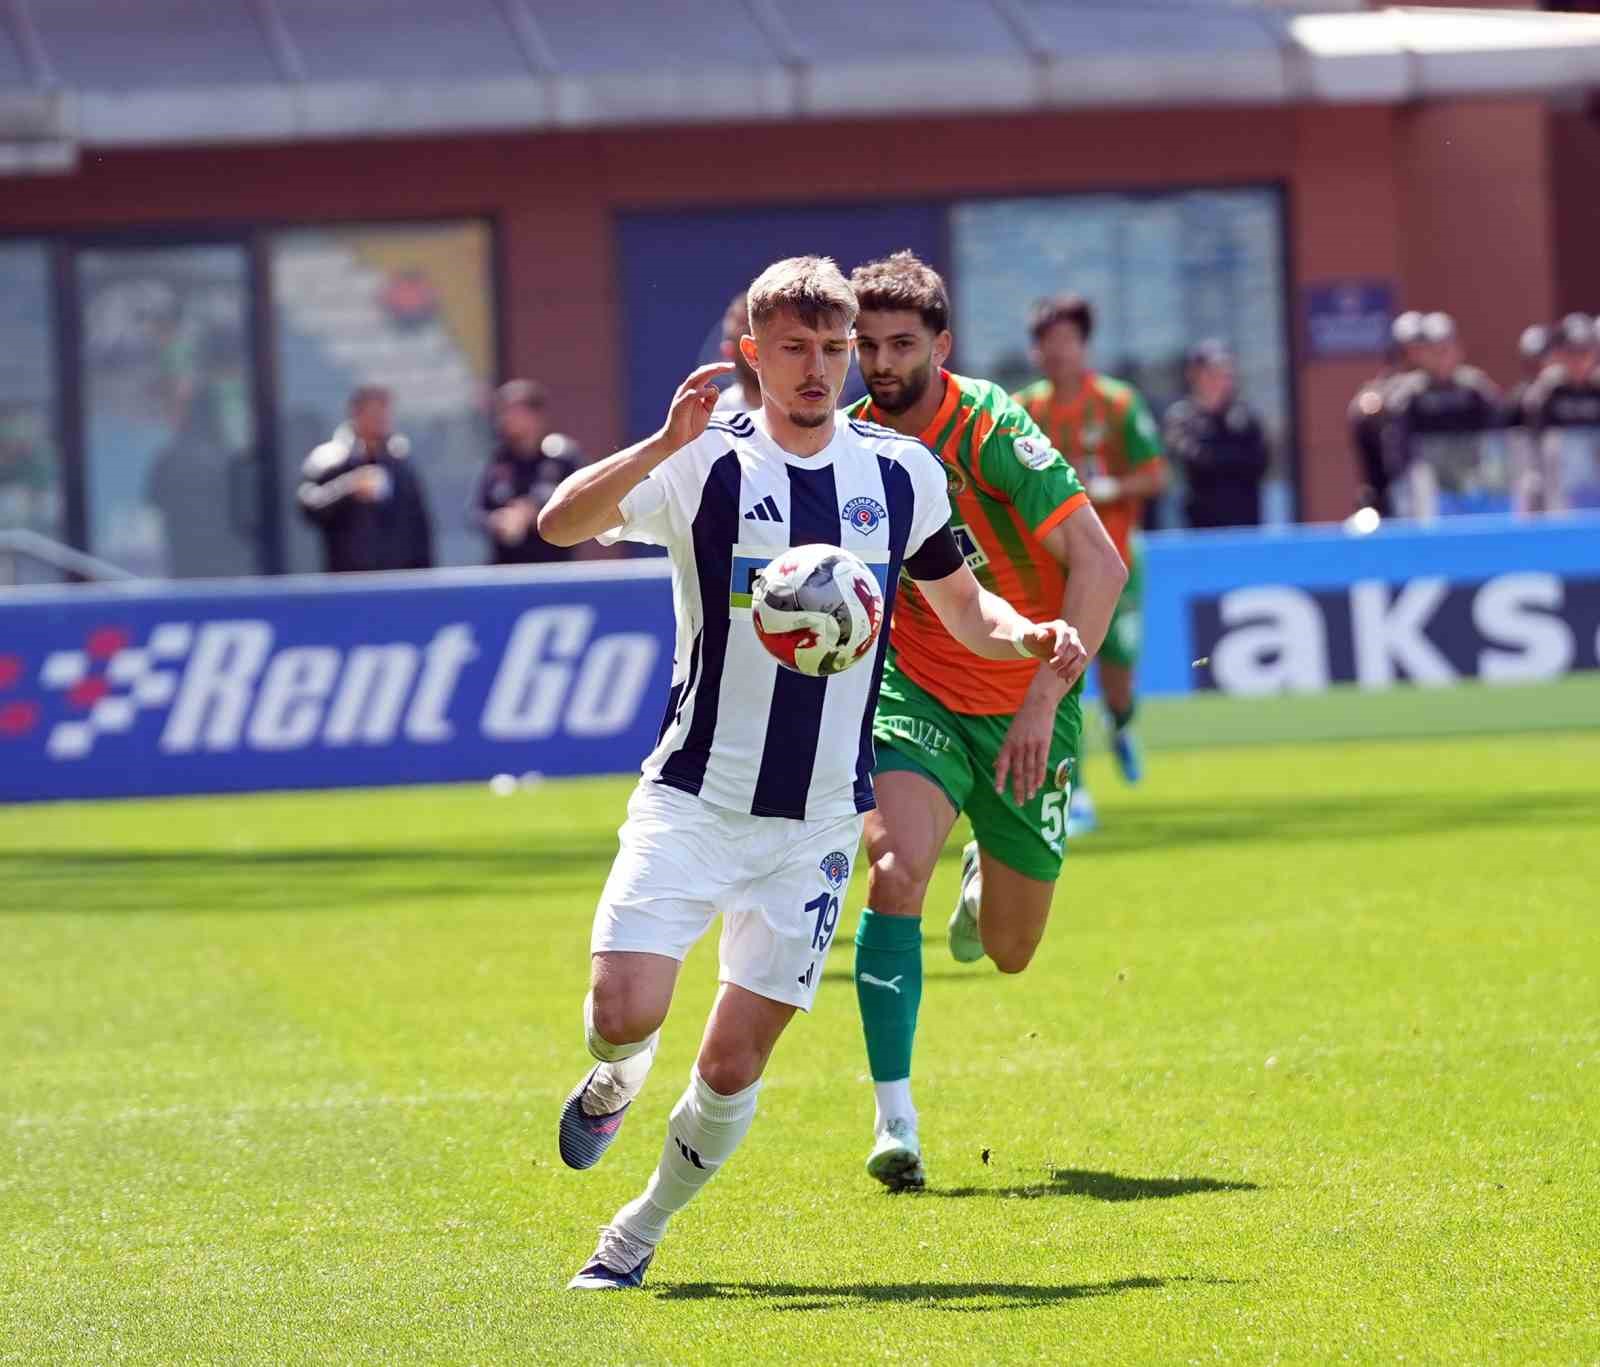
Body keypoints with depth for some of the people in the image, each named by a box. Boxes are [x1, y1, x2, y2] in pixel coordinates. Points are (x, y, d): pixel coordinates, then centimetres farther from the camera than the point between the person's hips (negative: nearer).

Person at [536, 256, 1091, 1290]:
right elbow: (562, 524, -21)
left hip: (818, 820, 2)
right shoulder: (705, 465, -7)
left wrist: (1031, 634, -5)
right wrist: (665, 444, -36)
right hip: (693, 800, -2)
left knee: (731, 1066, -2)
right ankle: (614, 1083, 20)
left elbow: (963, 607, 17)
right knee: (626, 1014, -18)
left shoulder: (903, 473, 5)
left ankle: (641, 1234, 22)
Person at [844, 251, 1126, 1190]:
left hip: (1025, 704, -2)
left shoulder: (990, 428, -20)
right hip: (915, 690, 2)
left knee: (1011, 953, 8)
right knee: (897, 864, -28)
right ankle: (895, 1119, -22)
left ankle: (989, 878, 48)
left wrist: (1043, 700, -31)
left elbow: (1100, 565, -25)